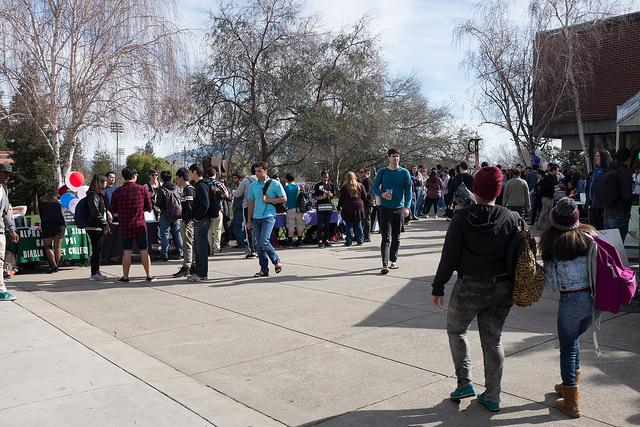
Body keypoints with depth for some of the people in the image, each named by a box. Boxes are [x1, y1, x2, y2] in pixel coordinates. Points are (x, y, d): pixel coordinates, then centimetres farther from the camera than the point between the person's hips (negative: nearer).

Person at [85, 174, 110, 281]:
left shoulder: (99, 194, 18)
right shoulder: (93, 195, -13)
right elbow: (95, 212, -19)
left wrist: (106, 225, 14)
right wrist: (105, 225, -14)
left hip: (99, 227, 10)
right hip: (94, 227, -10)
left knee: (98, 250, 14)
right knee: (96, 250, -5)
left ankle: (96, 272, 21)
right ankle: (94, 274, 0)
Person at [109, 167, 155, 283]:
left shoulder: (117, 192, -4)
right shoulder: (142, 189, -6)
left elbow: (113, 210, 4)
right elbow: (149, 208, 0)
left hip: (124, 226, 1)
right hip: (140, 225, -1)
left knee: (127, 251, 7)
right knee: (144, 251, 8)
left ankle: (125, 276, 11)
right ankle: (149, 275, 12)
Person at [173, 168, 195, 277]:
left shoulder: (188, 190, -15)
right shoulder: (187, 189, 18)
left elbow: (189, 207, -21)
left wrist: (186, 221, -21)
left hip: (188, 222, -10)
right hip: (186, 221, 10)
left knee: (187, 244, -7)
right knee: (192, 244, 12)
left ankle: (186, 267, -4)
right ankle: (194, 266, 18)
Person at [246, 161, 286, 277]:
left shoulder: (274, 184, -3)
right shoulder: (253, 186, 11)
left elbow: (284, 199, -2)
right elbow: (251, 202, 17)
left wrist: (268, 200, -12)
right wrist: (249, 220, 15)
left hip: (269, 216, -6)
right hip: (256, 218, 6)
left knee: (264, 242, -18)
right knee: (258, 245, 6)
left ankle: (276, 261, 5)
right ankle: (264, 269, 14)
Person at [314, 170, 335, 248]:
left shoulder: (330, 185, 13)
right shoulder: (317, 186, 1)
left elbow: (333, 195, 16)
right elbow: (314, 197, -3)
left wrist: (330, 194, -5)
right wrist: (321, 197, -18)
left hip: (329, 207, 4)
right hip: (320, 207, -4)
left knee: (327, 225, 8)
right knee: (320, 225, -4)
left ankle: (326, 240, 14)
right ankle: (320, 241, 0)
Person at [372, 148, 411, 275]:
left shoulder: (404, 173, 1)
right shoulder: (382, 172, 1)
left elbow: (408, 191, -2)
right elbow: (375, 188, 5)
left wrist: (407, 207, -15)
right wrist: (381, 194, -16)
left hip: (399, 208, 1)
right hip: (385, 208, -1)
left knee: (396, 237, 11)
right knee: (386, 237, -7)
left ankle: (394, 260, 26)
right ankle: (385, 264, -12)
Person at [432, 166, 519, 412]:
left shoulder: (462, 218, -13)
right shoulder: (510, 218, -3)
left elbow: (449, 256, -12)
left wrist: (438, 287, -4)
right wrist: (513, 286, 14)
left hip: (469, 288, -3)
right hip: (502, 289, 4)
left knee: (456, 330, 20)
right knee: (493, 339, 15)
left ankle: (465, 382, 11)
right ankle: (492, 396, 22)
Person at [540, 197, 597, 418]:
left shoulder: (552, 243, -9)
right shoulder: (589, 235, 1)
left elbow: (551, 282, -8)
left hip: (572, 300, -5)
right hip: (595, 298, 5)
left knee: (568, 347, 10)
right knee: (573, 338, 26)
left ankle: (572, 402, 16)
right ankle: (571, 383, 36)